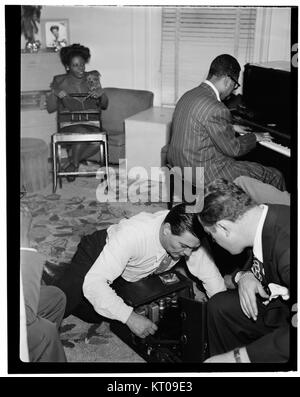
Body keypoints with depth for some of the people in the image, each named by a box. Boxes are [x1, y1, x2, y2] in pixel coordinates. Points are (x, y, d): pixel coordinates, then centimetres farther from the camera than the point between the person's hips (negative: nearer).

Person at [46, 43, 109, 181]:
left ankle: (71, 163, -7)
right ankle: (75, 163, -8)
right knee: (82, 133, -38)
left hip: (91, 123, 2)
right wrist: (55, 93, -17)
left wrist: (102, 94, -12)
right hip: (70, 123, -2)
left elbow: (104, 105, 11)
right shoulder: (61, 81, 4)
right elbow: (50, 108, 2)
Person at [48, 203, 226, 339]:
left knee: (93, 316, 5)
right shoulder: (133, 234, -44)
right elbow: (93, 283, -44)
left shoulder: (189, 237, -28)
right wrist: (130, 317, -48)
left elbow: (212, 277, -16)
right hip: (97, 255, -6)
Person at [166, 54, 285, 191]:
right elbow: (233, 149, -15)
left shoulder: (188, 95, 5)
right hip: (205, 175, -10)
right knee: (275, 176, 0)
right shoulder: (215, 109, -25)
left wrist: (230, 128, 24)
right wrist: (254, 137, 2)